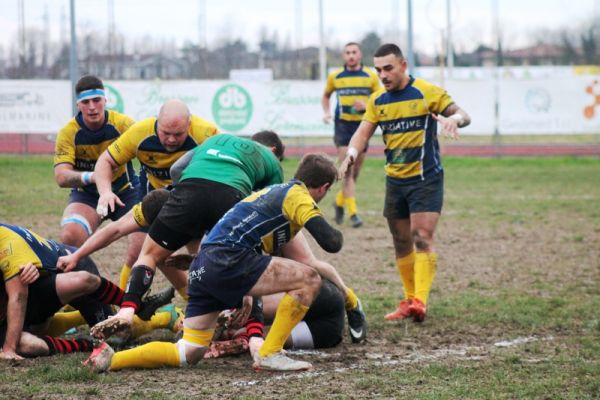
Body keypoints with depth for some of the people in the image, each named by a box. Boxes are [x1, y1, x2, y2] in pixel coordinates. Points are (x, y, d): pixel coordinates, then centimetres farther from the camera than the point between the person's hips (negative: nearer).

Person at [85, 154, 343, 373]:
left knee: (188, 354, 8)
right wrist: (336, 235, 15)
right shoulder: (297, 195, 1)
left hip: (203, 271, 9)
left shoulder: (275, 191, 28)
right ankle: (269, 355, -8)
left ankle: (109, 359, 0)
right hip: (227, 261, -9)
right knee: (309, 279, -9)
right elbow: (330, 242, -8)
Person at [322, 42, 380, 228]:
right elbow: (326, 96, 21)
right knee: (347, 171, -12)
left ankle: (340, 201, 34)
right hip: (342, 127, -2)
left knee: (355, 171, 10)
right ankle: (353, 212, -13)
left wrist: (366, 106, -15)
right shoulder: (335, 76, 4)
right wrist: (326, 112, 3)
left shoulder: (371, 76, 2)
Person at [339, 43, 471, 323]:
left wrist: (453, 119, -33)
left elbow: (463, 115, -8)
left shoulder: (427, 92, -9)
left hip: (426, 178, -5)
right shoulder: (377, 100, 5)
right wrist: (351, 153, -22)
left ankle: (420, 301, -25)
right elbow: (364, 132, 0)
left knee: (422, 239, -17)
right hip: (395, 181, 5)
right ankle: (409, 300, 21)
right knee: (401, 243, 10)